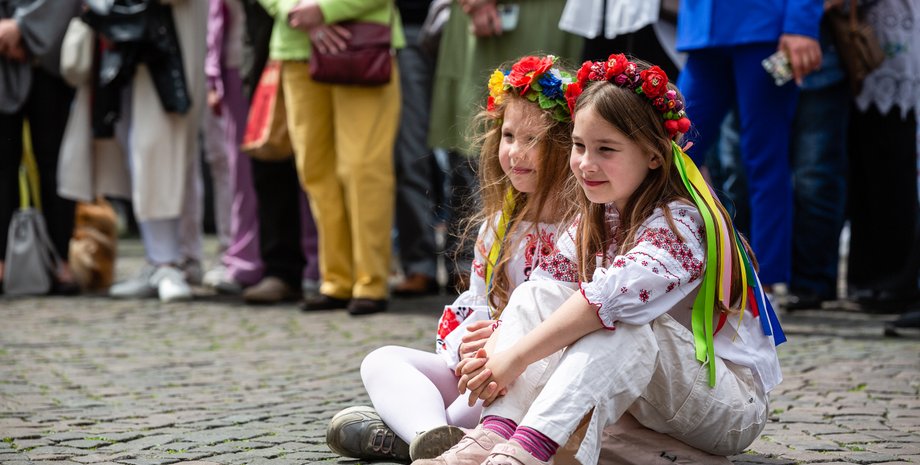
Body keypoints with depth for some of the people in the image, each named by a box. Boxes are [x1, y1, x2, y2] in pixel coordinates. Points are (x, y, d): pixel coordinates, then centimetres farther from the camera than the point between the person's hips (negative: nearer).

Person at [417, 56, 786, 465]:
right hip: (650, 396, 8)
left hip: (733, 405, -7)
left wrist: (515, 357, -36)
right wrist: (493, 351, -19)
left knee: (620, 321, -34)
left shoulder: (680, 224, -21)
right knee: (535, 294, -8)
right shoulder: (598, 219, 7)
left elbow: (614, 294, -37)